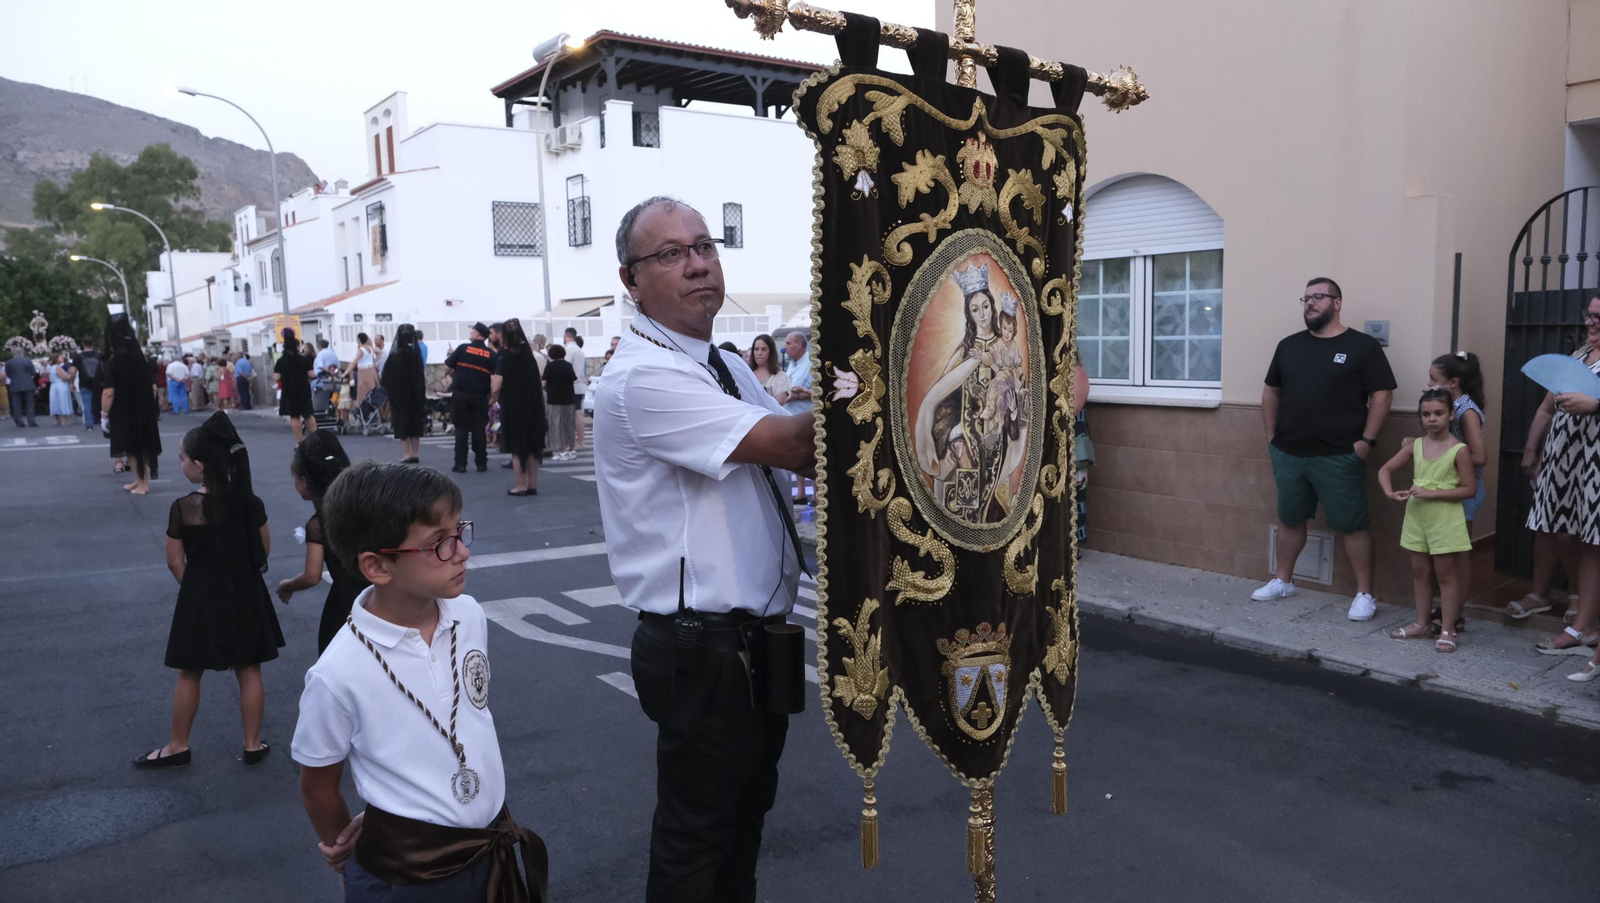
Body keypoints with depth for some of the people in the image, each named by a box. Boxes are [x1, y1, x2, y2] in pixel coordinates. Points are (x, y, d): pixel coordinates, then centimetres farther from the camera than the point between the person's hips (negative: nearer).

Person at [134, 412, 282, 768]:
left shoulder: (183, 508, -16)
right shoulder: (250, 501, -8)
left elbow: (175, 562, -9)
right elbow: (264, 549, 2)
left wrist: (194, 589, 9)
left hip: (201, 596, -2)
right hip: (245, 593, 3)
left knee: (189, 675, 14)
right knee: (249, 671, 11)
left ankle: (178, 746, 28)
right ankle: (252, 744, 19)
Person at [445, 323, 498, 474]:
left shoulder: (463, 348, -2)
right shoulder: (492, 355, 1)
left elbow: (447, 367, 2)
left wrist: (454, 377, 22)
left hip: (460, 394, -1)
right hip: (480, 396, 1)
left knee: (461, 429, 5)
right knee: (479, 430, 7)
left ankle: (461, 464, 3)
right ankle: (481, 463, 7)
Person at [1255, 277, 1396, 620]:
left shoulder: (1362, 346, -4)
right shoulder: (1289, 346, 10)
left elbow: (1382, 395, -5)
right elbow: (1271, 392, 15)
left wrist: (1366, 440, -11)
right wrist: (1271, 437, 8)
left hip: (1338, 458, -5)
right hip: (1288, 455, 5)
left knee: (1352, 525, 0)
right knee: (1289, 518, 16)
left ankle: (1365, 594, 10)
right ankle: (1282, 580, 30)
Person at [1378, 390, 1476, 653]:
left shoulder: (1459, 450, -11)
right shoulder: (1414, 446, 2)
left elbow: (1469, 489, -13)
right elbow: (1385, 470, 7)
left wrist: (1432, 493, -21)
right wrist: (1390, 492, -11)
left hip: (1445, 519, -5)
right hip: (1417, 516, 5)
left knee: (1445, 573, 3)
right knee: (1420, 571, 13)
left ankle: (1448, 630, 11)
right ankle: (1423, 624, 25)